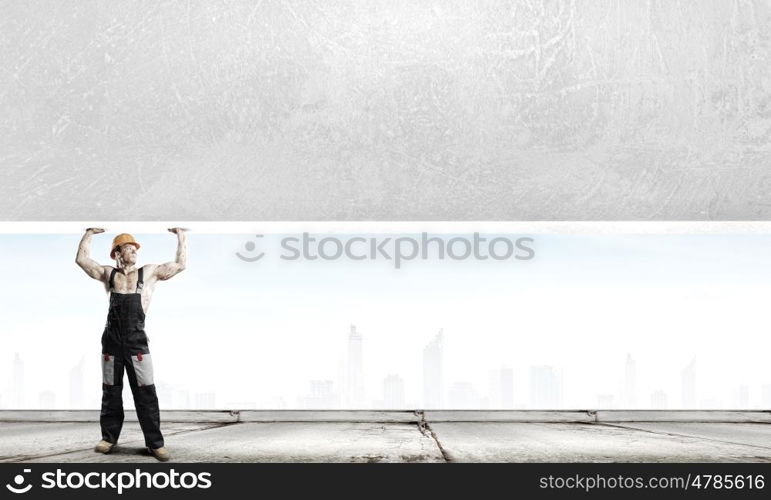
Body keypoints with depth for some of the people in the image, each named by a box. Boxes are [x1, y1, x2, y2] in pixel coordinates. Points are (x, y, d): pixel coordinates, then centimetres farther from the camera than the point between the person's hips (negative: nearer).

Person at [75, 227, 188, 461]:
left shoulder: (149, 272, 8)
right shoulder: (108, 273, 11)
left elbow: (180, 264, 8)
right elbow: (81, 259, 13)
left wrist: (181, 237, 9)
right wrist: (89, 234, 15)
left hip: (136, 341, -2)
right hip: (112, 341, 2)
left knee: (146, 393, -3)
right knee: (111, 392, 9)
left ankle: (155, 442, 0)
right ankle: (109, 437, 19)